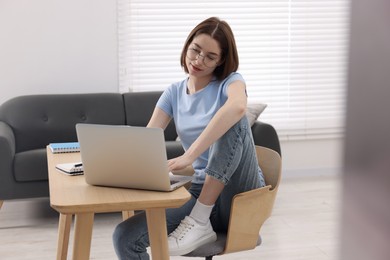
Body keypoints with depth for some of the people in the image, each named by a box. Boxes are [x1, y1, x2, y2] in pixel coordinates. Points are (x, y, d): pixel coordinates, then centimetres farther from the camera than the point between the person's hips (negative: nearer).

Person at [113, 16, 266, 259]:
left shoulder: (230, 81, -6)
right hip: (201, 190, 3)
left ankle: (200, 221, -26)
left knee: (233, 120, -32)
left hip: (239, 194, -3)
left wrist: (190, 155, -40)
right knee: (124, 238, -19)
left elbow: (237, 106, -32)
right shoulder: (174, 93, 9)